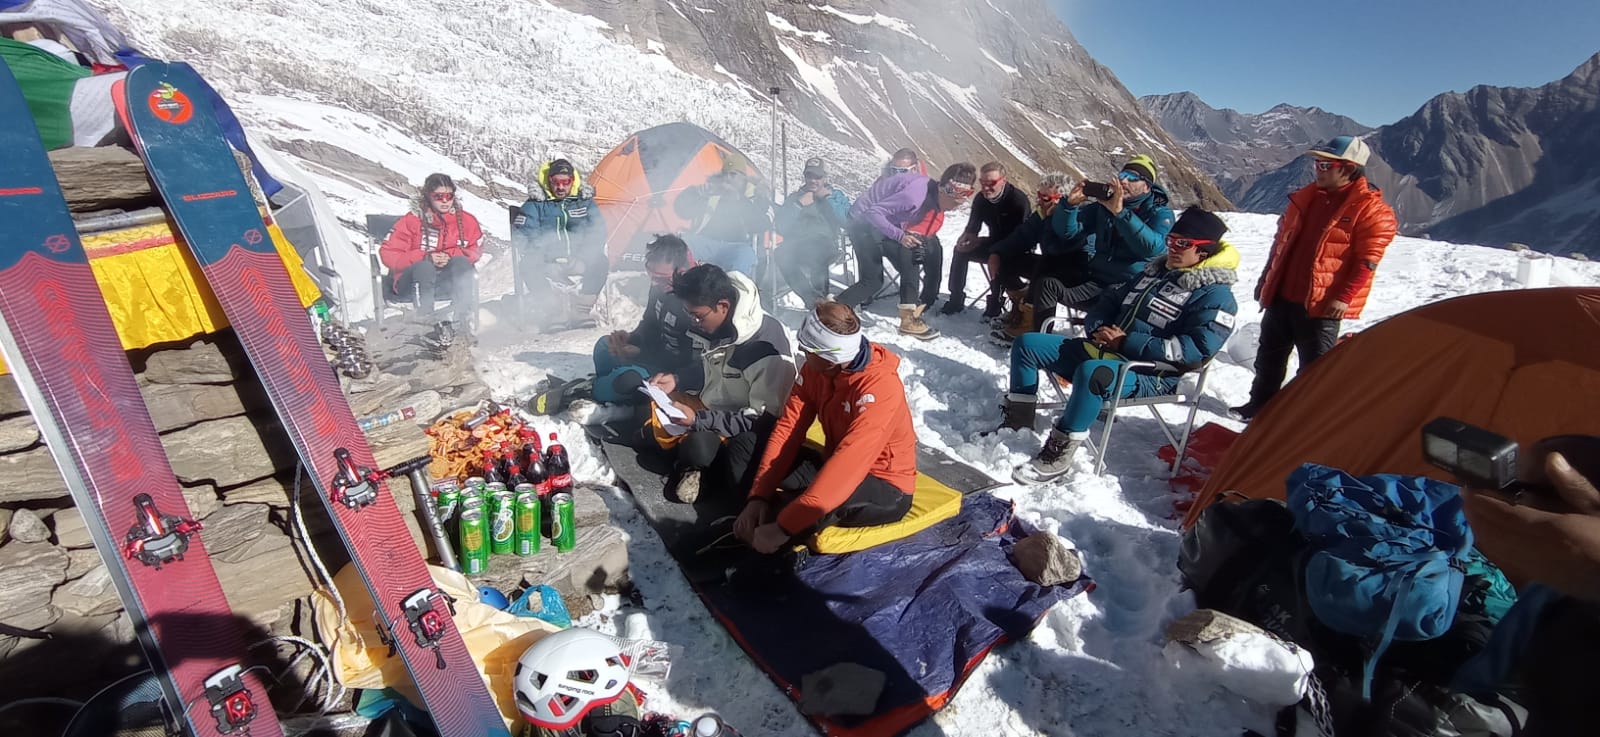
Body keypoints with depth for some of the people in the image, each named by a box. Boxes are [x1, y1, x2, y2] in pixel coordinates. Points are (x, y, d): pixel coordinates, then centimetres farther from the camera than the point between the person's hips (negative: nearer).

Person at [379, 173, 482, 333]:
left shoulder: (466, 220, 2)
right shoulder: (412, 221, -5)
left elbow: (475, 250, 4)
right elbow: (388, 254, -7)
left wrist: (450, 256, -14)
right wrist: (425, 257, -21)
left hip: (448, 280, 2)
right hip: (414, 279, -2)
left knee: (462, 263, -27)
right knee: (424, 267, -33)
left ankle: (463, 322, -33)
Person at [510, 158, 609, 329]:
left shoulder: (585, 201, 10)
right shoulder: (535, 204, 6)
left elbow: (598, 232, 3)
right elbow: (521, 236, -2)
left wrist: (582, 257, -13)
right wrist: (543, 260, -17)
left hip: (578, 260, 1)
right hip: (546, 262, -1)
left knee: (600, 261, -26)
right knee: (528, 267, -30)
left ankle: (579, 313, -22)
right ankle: (554, 314, -28)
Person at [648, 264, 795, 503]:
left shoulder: (766, 347, -28)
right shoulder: (718, 324, -6)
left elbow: (764, 420, -24)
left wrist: (698, 420, -27)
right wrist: (676, 378, -3)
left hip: (746, 431, -8)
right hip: (712, 409, 8)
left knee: (699, 446, -34)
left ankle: (689, 463, -4)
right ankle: (690, 463, -9)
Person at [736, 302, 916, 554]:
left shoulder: (879, 385, -31)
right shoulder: (816, 369, -10)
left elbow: (848, 463, -38)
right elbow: (788, 429, -10)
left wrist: (783, 528, -40)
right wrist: (758, 495, -21)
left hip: (886, 487, -6)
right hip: (838, 468, 6)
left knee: (817, 508, -36)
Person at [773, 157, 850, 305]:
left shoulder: (836, 195, 20)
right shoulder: (795, 196, 24)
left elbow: (847, 221, -1)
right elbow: (780, 226, 9)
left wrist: (827, 198, 4)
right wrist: (799, 204, 0)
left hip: (825, 244, -2)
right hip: (797, 246, 2)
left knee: (814, 250, -39)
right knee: (783, 253, -34)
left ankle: (819, 298, -24)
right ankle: (818, 299, -29)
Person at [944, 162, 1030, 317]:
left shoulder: (1018, 199, -24)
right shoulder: (981, 198, -4)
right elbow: (973, 225, 5)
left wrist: (981, 241, -34)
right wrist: (968, 235, -22)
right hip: (994, 244, 7)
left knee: (999, 262, -37)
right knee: (960, 251, -10)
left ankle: (994, 305, -21)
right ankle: (956, 300, -5)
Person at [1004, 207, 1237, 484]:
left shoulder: (1216, 295, -5)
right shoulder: (1155, 271, 19)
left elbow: (1196, 350, -18)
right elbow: (1109, 301, 24)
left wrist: (1127, 343, -19)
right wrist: (1099, 328, -1)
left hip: (1150, 373, -8)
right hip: (1103, 350, 8)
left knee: (1092, 372, -42)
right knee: (1026, 344, -1)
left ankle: (1057, 455, -28)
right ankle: (1018, 421, 3)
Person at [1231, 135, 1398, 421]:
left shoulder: (1371, 209, -9)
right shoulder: (1306, 197, 11)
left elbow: (1367, 261, -13)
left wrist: (1344, 298, -19)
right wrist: (1266, 280, 17)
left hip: (1321, 304, -6)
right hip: (1281, 296, 7)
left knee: (1315, 366, 1)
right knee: (1269, 355, 17)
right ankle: (1260, 404, 32)